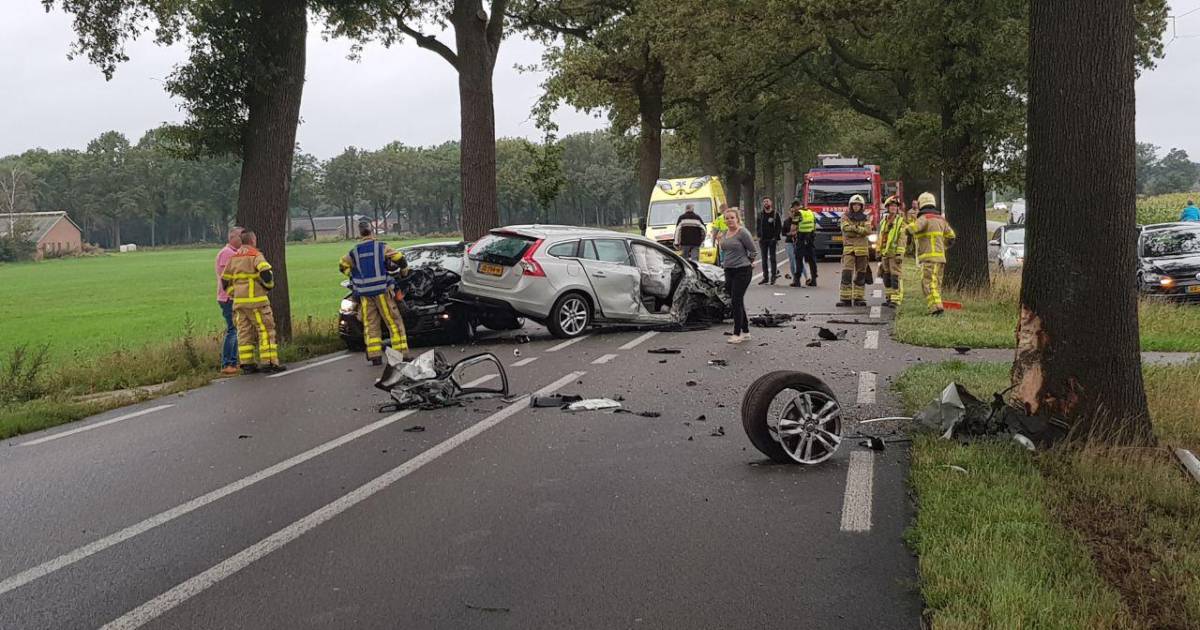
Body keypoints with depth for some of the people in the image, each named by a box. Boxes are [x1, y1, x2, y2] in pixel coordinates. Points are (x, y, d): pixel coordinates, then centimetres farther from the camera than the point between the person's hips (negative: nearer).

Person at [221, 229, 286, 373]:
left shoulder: (233, 258, 13)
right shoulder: (255, 255, -8)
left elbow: (225, 280, 16)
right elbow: (266, 272, -22)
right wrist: (269, 285, -4)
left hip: (239, 302, 7)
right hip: (256, 301, -7)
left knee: (244, 332, 10)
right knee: (266, 330, -2)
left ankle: (246, 364, 10)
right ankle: (269, 363, -5)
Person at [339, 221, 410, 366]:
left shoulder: (354, 251, 7)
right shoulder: (381, 247, -3)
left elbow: (343, 265, 17)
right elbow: (400, 259, -5)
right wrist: (404, 272, 13)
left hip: (364, 293, 3)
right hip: (381, 290, -3)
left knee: (370, 324, 7)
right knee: (393, 321, 1)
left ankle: (374, 356, 2)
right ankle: (401, 352, -3)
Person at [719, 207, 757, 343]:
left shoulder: (743, 233, -13)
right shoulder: (726, 234, 11)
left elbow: (752, 250, -9)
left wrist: (749, 262, 3)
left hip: (742, 271, -8)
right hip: (729, 271, 8)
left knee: (737, 301, -9)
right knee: (737, 302, 12)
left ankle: (737, 334, -5)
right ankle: (745, 332, 21)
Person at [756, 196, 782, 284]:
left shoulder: (775, 214, 0)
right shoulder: (761, 215, 11)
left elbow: (779, 227, -3)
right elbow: (758, 227, 14)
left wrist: (776, 237, -12)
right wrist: (759, 236, 1)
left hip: (772, 240, -4)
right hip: (763, 240, 4)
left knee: (772, 258, -3)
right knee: (764, 259, 6)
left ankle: (773, 276, 0)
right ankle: (765, 277, 11)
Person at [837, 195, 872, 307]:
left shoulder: (866, 218, 12)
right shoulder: (846, 217, 8)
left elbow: (868, 230, -6)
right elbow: (845, 229, -10)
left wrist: (854, 228, -11)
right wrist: (860, 231, -9)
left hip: (862, 249, 2)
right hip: (848, 248, -2)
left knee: (860, 275, 4)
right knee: (846, 274, -12)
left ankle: (859, 298, 10)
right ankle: (846, 299, -13)